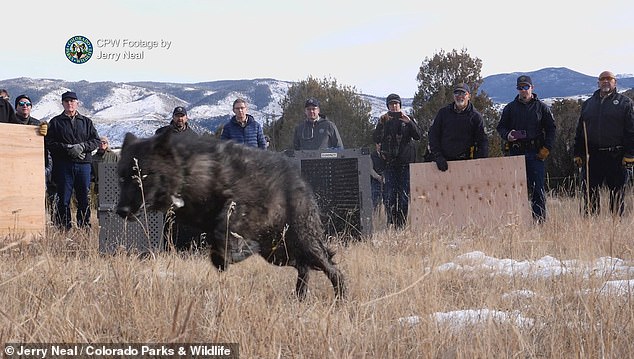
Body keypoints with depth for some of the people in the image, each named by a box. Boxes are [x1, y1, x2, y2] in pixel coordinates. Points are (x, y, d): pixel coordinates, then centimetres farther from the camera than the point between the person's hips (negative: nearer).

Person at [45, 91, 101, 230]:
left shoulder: (86, 122, 16)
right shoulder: (55, 122, 9)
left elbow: (96, 140, 9)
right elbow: (49, 143, 0)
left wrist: (82, 146, -10)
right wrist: (67, 148, -13)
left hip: (83, 163, 2)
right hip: (63, 165, -2)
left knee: (84, 197, 3)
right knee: (64, 198, -3)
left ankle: (85, 226, 8)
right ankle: (63, 227, -1)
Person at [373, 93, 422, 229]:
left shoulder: (407, 119, 9)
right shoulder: (383, 120, 11)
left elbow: (417, 136, -3)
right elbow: (376, 139, 1)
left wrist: (409, 122, -16)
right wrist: (381, 124, -13)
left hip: (405, 161, 0)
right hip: (389, 162, 0)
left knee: (404, 194, -2)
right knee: (390, 194, -7)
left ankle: (402, 223, 2)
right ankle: (391, 222, -5)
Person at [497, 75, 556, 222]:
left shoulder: (541, 107, 9)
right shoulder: (510, 108, 13)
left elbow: (551, 128, 9)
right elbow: (501, 127, 16)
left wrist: (546, 148, -1)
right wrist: (507, 135, -7)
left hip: (535, 153, -1)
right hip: (515, 152, 1)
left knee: (537, 188, -4)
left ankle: (540, 219, -1)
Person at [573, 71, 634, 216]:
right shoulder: (588, 104, 16)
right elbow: (580, 132, 17)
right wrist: (578, 154, 9)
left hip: (616, 157, -3)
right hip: (593, 157, 3)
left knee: (617, 192, 2)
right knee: (590, 193, 2)